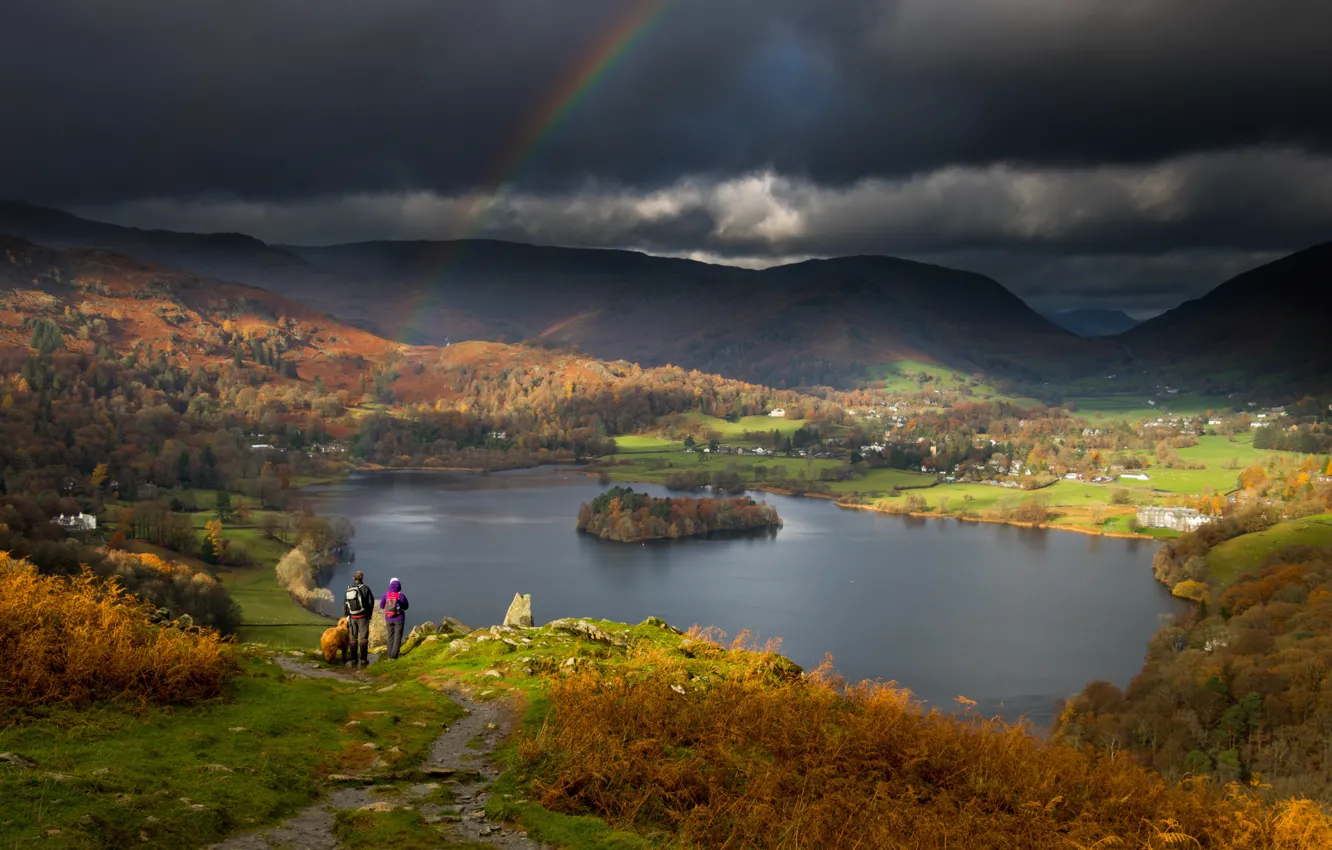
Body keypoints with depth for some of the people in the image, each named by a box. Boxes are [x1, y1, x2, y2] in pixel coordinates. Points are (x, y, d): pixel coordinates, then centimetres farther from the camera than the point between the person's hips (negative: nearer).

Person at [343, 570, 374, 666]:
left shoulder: (348, 590, 3)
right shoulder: (365, 588, -10)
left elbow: (345, 606, 4)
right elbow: (371, 602, -9)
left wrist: (346, 618, 10)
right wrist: (369, 615, 6)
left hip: (352, 617, 4)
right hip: (363, 617, -4)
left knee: (353, 638, 10)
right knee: (363, 638, 1)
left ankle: (354, 659, 9)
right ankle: (363, 659, -2)